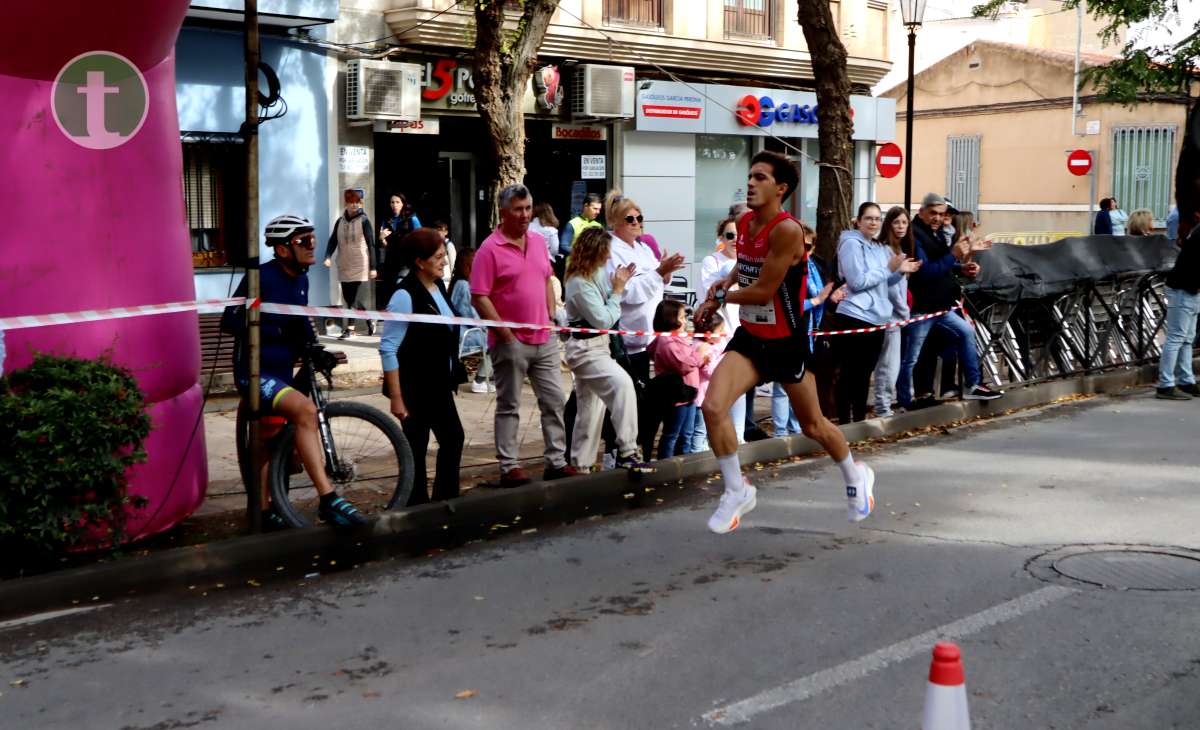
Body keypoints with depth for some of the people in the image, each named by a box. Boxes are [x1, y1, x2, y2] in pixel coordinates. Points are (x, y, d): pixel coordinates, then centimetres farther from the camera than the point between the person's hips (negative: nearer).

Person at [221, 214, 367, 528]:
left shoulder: (300, 279, 8)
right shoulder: (262, 277, -16)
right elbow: (230, 321, -19)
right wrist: (278, 330, -26)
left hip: (282, 372, 9)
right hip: (255, 373, -9)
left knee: (268, 439, 21)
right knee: (305, 409, -30)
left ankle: (264, 511, 36)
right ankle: (328, 500, -33)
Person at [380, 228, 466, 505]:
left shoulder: (439, 286, 5)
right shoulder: (405, 295, -19)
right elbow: (388, 349, -20)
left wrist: (451, 377, 19)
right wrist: (396, 397, -21)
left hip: (439, 385, 8)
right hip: (414, 387, -8)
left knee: (453, 438, 12)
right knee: (416, 448, 3)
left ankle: (446, 499, 26)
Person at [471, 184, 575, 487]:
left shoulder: (538, 241, 9)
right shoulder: (490, 249, -11)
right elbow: (479, 298, -14)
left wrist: (551, 317, 9)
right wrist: (506, 334, -15)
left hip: (544, 340, 6)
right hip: (511, 342, -6)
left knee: (555, 400, 8)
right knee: (509, 406, 4)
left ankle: (556, 462, 18)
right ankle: (509, 467, 12)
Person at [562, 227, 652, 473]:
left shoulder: (597, 273, 6)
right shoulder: (579, 284, -20)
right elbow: (604, 320, -19)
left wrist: (619, 284, -1)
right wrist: (618, 290, -11)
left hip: (596, 346, 10)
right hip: (585, 349, -10)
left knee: (591, 406, 14)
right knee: (622, 383, -28)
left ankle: (581, 463, 23)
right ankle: (626, 451, -30)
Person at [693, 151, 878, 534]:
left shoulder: (787, 230, -23)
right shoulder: (744, 223, 2)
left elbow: (763, 290, -24)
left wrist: (719, 297, -9)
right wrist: (728, 279, 2)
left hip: (786, 343, -6)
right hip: (749, 337, 6)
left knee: (813, 426, 13)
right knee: (712, 407, -16)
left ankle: (856, 476, 43)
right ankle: (736, 492, 3)